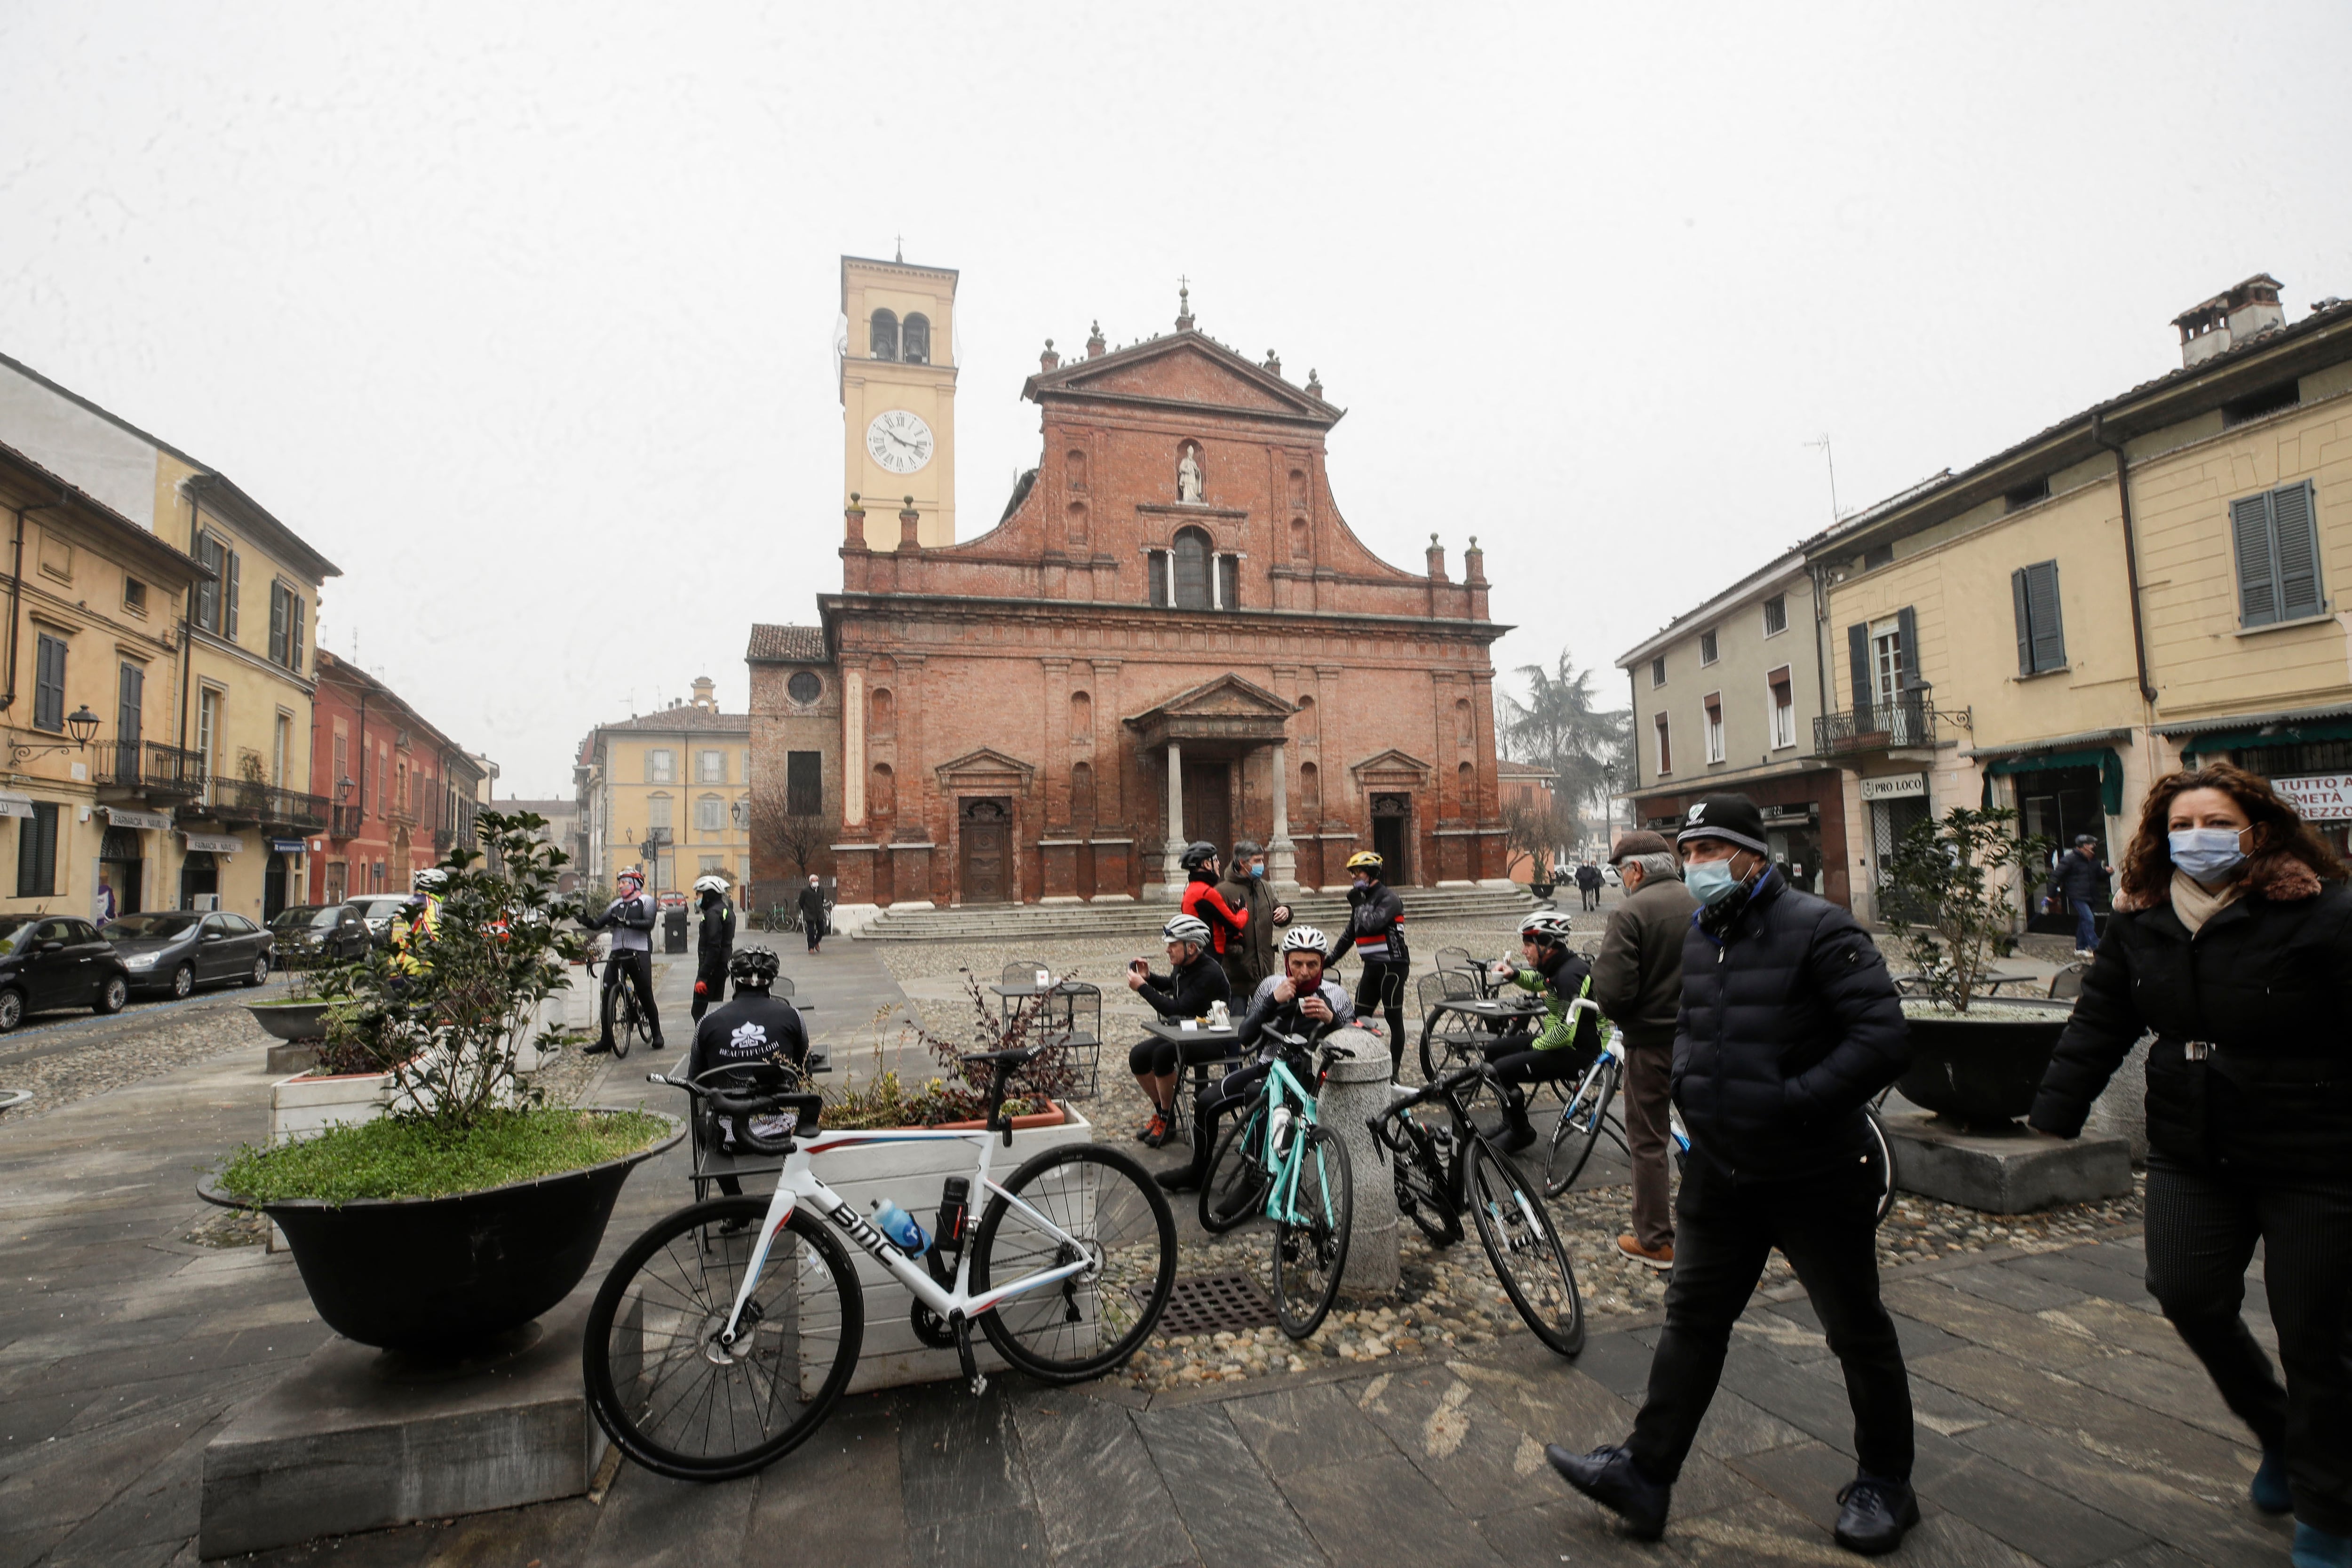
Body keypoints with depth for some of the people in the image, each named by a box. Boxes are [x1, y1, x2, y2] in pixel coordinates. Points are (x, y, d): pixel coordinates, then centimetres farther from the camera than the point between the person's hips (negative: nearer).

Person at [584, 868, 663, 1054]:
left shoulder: (645, 901, 2)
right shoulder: (617, 905, 17)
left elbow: (649, 923, -14)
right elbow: (599, 924, 12)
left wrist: (627, 922, -25)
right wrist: (587, 921, -8)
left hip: (639, 953, -5)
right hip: (617, 953, 5)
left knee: (645, 994, -2)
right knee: (607, 995, 0)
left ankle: (656, 1034, 12)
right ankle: (605, 1039, 8)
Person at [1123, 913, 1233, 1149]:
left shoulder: (1210, 974, -25)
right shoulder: (1183, 966, 1)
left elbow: (1177, 1011, -29)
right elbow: (1171, 985, 26)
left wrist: (1142, 988, -23)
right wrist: (1148, 977, 5)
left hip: (1215, 1040, -9)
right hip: (1187, 1033, 9)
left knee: (1163, 1054, -30)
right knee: (1138, 1057, -4)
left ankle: (1167, 1120, -9)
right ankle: (1160, 1112, 14)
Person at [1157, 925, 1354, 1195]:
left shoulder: (1335, 995, -6)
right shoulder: (1272, 985, 0)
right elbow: (1245, 1037, -6)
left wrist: (1332, 1020, -25)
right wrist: (1273, 1002, -19)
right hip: (1267, 1066, 4)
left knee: (1255, 1093, -34)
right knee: (1206, 1101, -10)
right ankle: (1197, 1172, 15)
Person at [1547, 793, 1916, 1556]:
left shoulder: (1818, 929, -16)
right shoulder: (1698, 937, 6)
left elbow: (1885, 1041, -22)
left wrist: (1793, 1102, -26)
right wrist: (1686, 1077, 5)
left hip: (1815, 1178, -6)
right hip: (1721, 1173, 6)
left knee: (1857, 1332, 14)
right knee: (1691, 1319, 11)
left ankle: (1885, 1484, 36)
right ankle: (1646, 1472, 21)